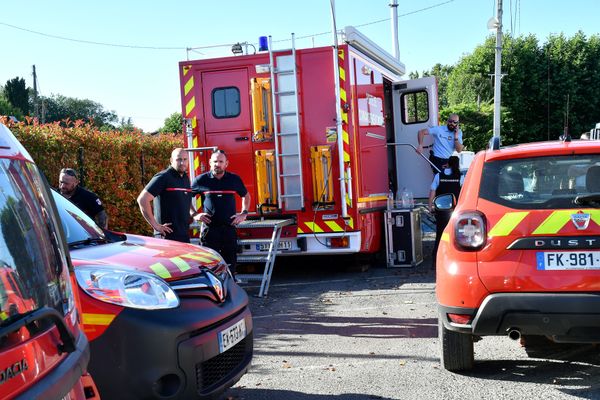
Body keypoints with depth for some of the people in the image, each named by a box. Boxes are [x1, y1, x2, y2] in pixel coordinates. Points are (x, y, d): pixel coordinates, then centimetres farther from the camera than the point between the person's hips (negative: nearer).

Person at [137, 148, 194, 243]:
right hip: (167, 236, -8)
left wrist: (194, 214, 12)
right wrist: (155, 225, -17)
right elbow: (142, 199, -16)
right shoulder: (163, 177, -9)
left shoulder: (186, 178, 16)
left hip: (185, 235, 8)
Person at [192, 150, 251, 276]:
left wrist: (244, 213, 11)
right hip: (209, 229, -2)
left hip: (229, 228, 2)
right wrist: (195, 215, 0)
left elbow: (246, 195, 23)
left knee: (230, 262, 7)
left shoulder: (234, 179, 6)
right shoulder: (201, 180, -1)